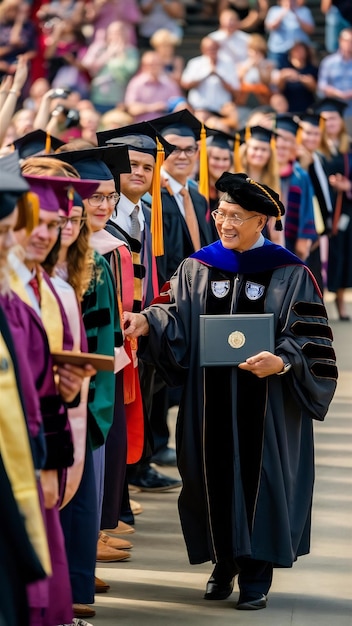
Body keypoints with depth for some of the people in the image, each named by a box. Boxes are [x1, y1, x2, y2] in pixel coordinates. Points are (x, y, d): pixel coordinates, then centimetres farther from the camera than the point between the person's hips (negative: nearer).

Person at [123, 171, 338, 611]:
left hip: (265, 401, -3)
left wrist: (281, 361, -24)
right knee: (215, 475, 7)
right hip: (211, 398, 3)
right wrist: (147, 322, -22)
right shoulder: (196, 269, 7)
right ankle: (223, 562, 22)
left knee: (259, 478, 0)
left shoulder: (290, 274, -3)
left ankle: (256, 574, 10)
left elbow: (307, 338, -6)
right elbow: (175, 316, -2)